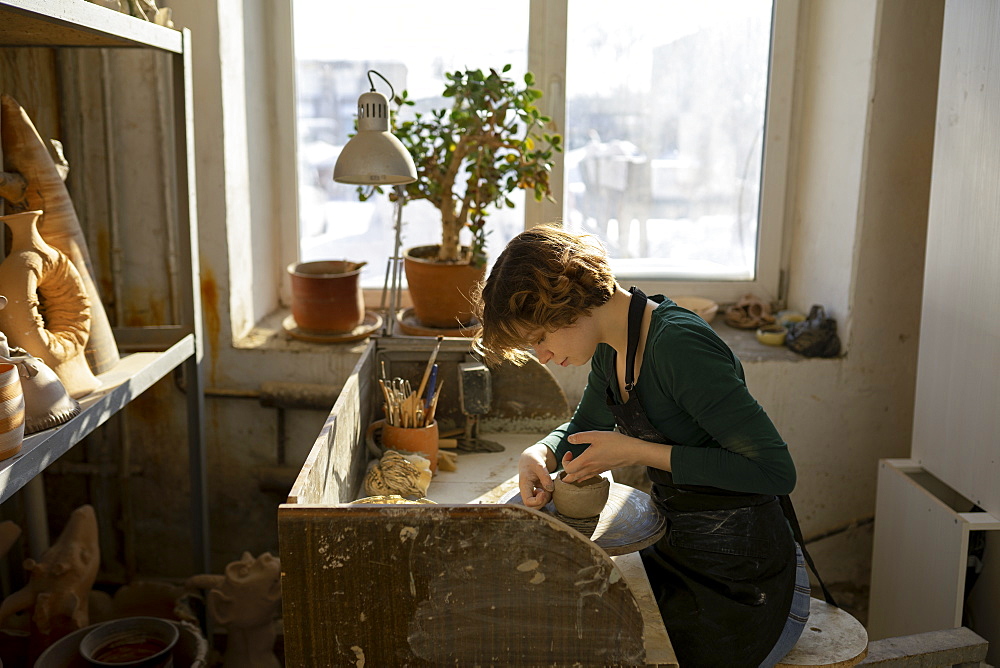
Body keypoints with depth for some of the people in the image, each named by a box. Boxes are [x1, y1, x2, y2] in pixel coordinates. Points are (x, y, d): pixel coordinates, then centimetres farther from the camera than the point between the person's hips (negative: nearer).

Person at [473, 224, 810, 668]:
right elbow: (585, 427, 18)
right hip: (676, 555, 8)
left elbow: (776, 471, -26)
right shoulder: (611, 347, 0)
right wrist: (539, 454, -5)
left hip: (746, 587, -7)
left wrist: (637, 452, -25)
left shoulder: (680, 346, -26)